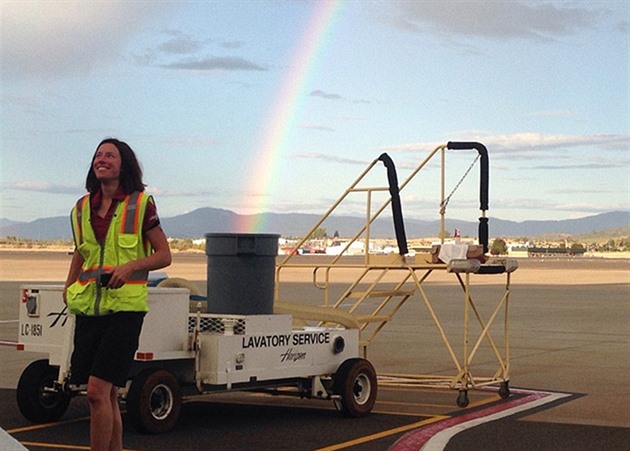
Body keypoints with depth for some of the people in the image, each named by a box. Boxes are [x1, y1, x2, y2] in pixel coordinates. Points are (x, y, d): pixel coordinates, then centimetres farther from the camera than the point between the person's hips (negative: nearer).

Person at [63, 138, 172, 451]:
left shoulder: (140, 204, -2)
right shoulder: (83, 208, 13)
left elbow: (164, 255, -1)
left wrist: (130, 266, -17)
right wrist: (69, 287, 12)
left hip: (124, 307, -5)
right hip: (88, 307, 5)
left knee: (98, 391, -15)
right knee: (107, 394, 11)